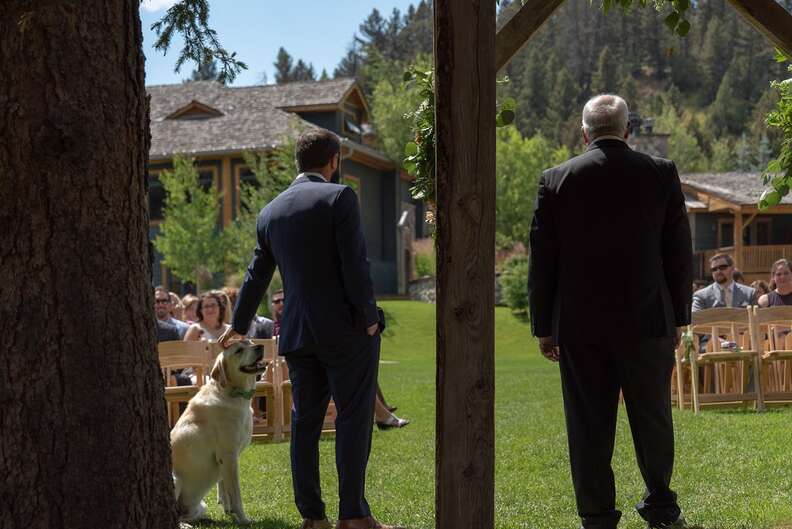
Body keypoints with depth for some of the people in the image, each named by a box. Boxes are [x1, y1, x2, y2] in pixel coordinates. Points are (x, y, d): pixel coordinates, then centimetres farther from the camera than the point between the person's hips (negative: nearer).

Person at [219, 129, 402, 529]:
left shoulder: (271, 211, 12)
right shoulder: (339, 197, -7)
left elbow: (257, 275, 21)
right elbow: (355, 263, -15)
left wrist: (239, 326, 33)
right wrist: (368, 318, -7)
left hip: (297, 334, 6)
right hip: (346, 330, -6)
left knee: (305, 422, 10)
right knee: (353, 418, -2)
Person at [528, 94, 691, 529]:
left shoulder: (556, 180, -3)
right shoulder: (661, 174, -2)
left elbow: (542, 260, 0)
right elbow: (679, 253, 2)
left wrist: (543, 326, 6)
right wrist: (679, 316, 11)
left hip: (579, 328, 0)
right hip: (648, 321, 1)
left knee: (588, 424, 5)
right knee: (653, 417, 15)